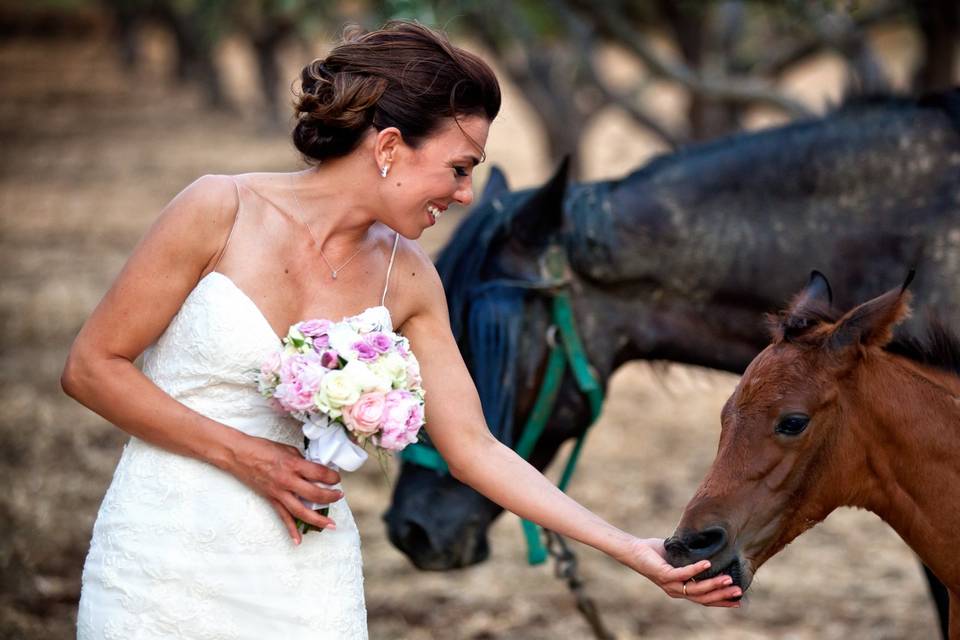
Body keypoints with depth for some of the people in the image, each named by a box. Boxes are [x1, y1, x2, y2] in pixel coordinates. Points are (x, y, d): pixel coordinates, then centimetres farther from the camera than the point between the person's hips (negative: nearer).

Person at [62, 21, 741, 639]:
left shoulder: (406, 280, 2)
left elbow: (475, 449, 5)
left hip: (303, 584, 4)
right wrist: (245, 456, -14)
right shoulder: (221, 211, -11)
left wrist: (634, 551, 2)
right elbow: (91, 366, -7)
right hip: (164, 563, -3)